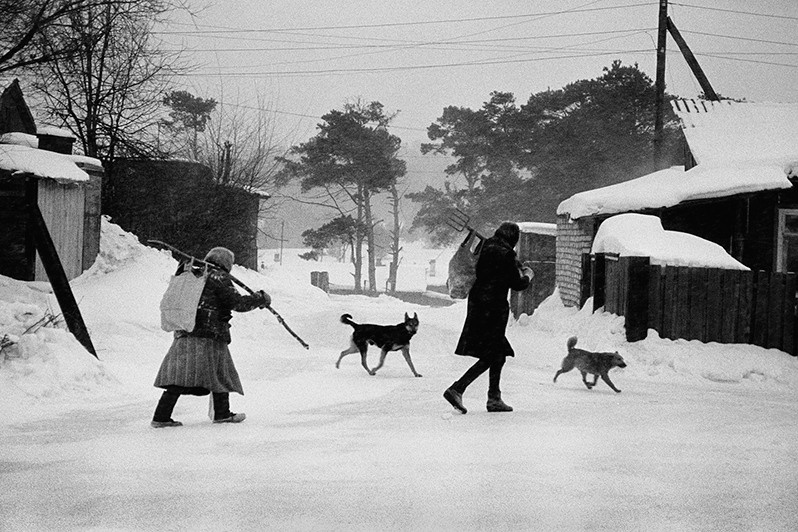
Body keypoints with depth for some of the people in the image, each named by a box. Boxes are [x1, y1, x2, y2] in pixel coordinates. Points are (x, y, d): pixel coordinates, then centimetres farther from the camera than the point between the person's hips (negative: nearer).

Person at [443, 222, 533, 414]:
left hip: (478, 302, 9)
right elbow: (516, 284, -9)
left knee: (499, 354, 15)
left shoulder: (486, 248, 10)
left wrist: (517, 269, 26)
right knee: (489, 357, -3)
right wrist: (527, 276, 13)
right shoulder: (506, 254, -14)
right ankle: (456, 389, -10)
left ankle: (494, 398, 17)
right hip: (493, 307, -9)